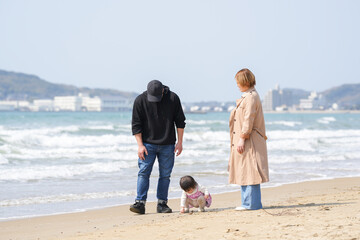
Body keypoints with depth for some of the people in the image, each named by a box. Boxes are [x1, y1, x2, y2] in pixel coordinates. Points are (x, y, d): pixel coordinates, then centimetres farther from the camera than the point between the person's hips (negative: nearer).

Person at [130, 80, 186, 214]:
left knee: (165, 175, 3)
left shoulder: (173, 98, -4)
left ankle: (162, 204, 9)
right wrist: (140, 145, -10)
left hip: (167, 145, 1)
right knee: (143, 172, -9)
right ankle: (140, 203, -11)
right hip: (147, 144, -1)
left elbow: (180, 121, 3)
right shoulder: (140, 101, -7)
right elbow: (136, 125, -4)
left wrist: (179, 142, 0)